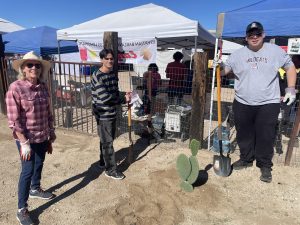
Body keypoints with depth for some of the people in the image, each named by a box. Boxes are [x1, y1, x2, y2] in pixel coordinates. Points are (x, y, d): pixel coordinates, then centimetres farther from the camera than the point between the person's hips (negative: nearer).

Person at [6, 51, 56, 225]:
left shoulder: (43, 87, 1)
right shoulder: (15, 88, -16)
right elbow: (13, 120, -16)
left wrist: (51, 138, 10)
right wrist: (24, 143, -17)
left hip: (42, 137, 6)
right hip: (26, 138, -5)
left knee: (39, 165, 22)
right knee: (28, 171, 2)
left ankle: (35, 189, 49)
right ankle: (22, 209, 19)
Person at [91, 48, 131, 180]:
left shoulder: (113, 74, 8)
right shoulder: (97, 76, -18)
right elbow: (105, 97, -25)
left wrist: (124, 99, -5)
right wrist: (124, 100, -16)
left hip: (112, 112, 8)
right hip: (103, 114, -8)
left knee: (107, 140, 20)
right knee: (107, 142, 1)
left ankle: (103, 161, 39)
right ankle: (111, 170, 14)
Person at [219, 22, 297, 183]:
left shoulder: (275, 51, 2)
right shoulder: (237, 54, 3)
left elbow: (290, 67, 10)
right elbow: (223, 71, 1)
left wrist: (290, 89, 1)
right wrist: (218, 65, -22)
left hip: (268, 104, -1)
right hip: (242, 104, 2)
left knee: (265, 137, 2)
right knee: (244, 135, 14)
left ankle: (265, 166, 21)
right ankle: (246, 159, 34)